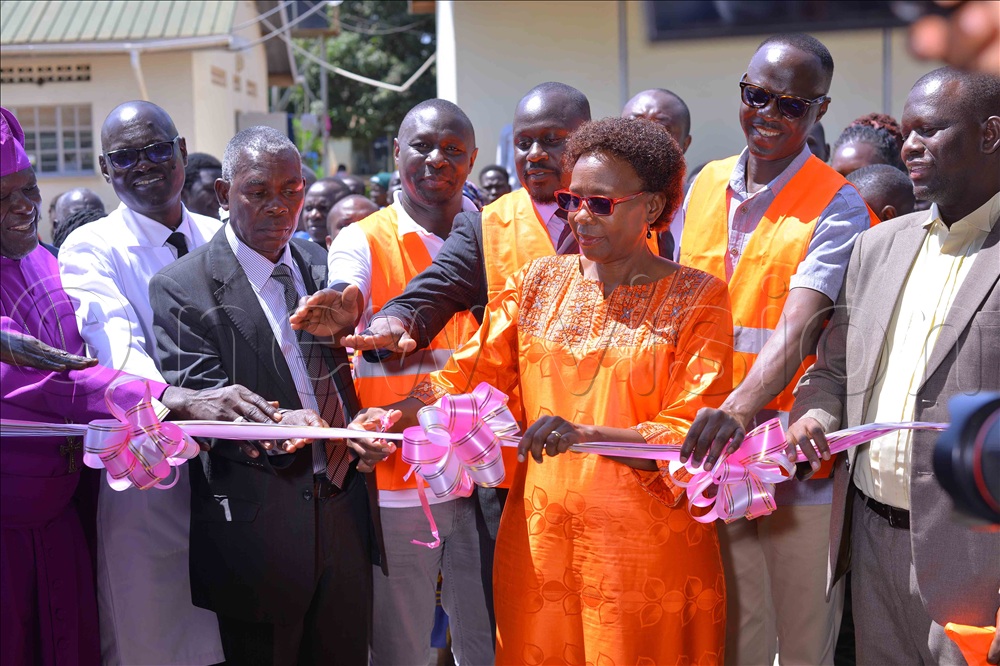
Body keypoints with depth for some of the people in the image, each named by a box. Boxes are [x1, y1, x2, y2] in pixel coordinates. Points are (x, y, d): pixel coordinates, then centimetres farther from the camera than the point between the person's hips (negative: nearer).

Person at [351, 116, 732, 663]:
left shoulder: (697, 299, -3)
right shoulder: (539, 284, 9)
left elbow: (689, 434, -11)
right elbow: (466, 375, 4)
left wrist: (585, 434, -26)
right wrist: (398, 414, -15)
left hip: (646, 551, -3)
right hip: (539, 538, 3)